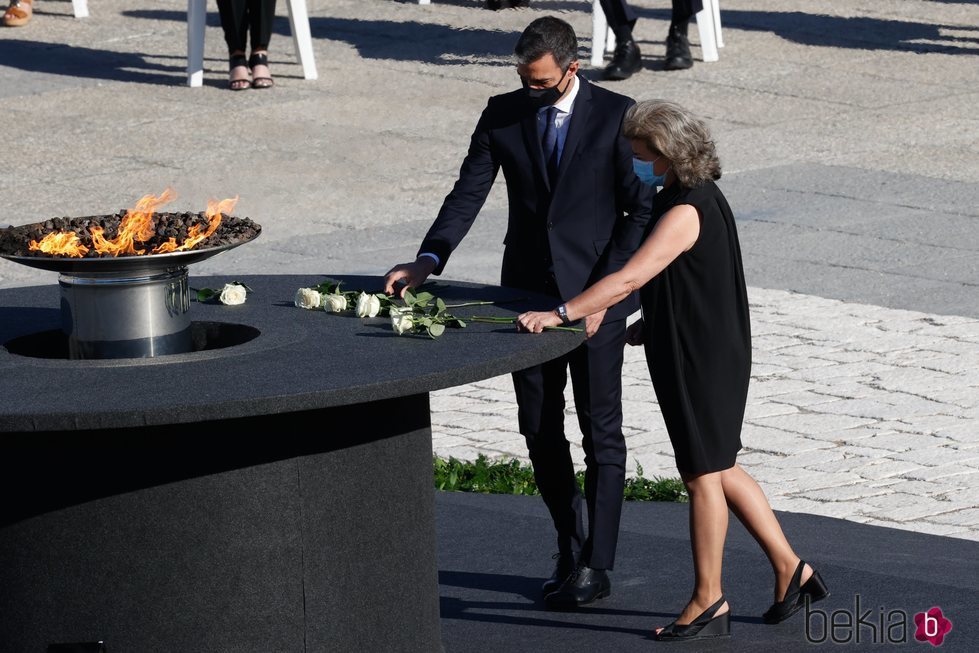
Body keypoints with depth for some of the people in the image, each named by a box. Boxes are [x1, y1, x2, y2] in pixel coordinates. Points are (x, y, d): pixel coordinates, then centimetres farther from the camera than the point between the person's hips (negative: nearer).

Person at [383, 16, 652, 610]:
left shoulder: (615, 115, -8)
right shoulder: (503, 115, 1)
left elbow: (641, 209, -7)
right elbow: (468, 194, -1)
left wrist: (604, 293, -13)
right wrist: (429, 260, -16)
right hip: (530, 294, 4)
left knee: (602, 433, 0)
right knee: (540, 432, 9)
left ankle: (596, 566, 5)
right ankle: (570, 548, 24)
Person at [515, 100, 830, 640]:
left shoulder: (685, 212, -23)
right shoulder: (697, 197, 9)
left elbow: (629, 279, -31)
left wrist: (559, 314, -33)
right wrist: (652, 323, 17)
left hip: (702, 360, -10)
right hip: (704, 349, 10)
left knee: (704, 475, 1)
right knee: (718, 470, 17)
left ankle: (708, 603, 11)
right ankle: (791, 571, 23)